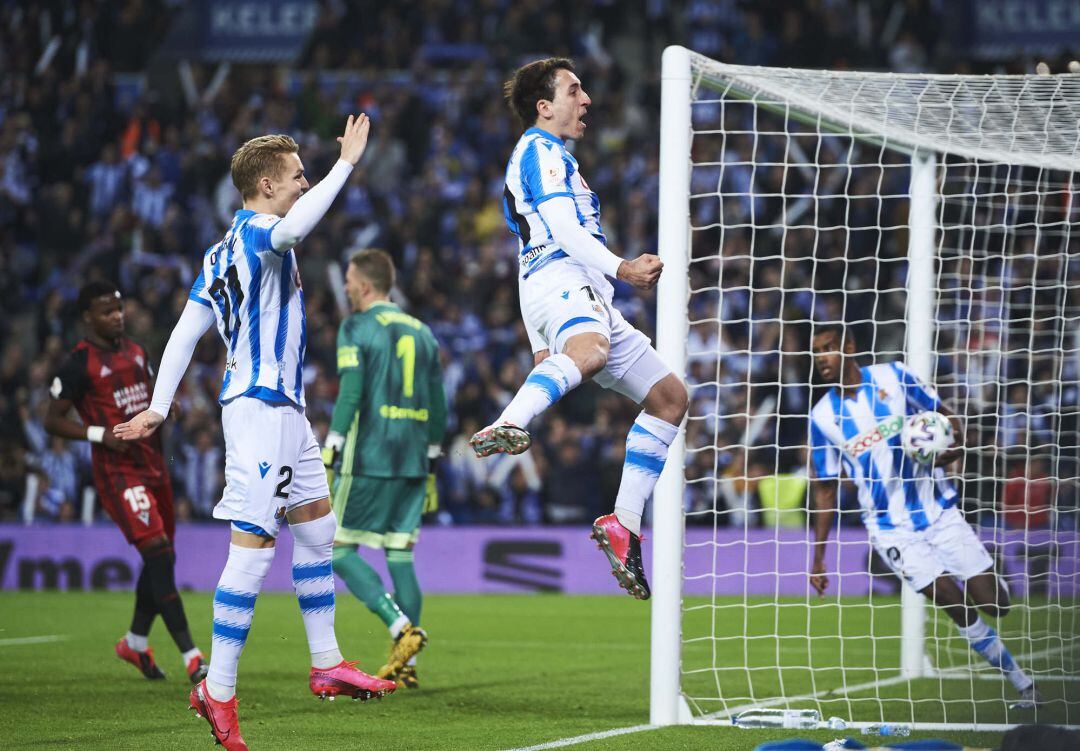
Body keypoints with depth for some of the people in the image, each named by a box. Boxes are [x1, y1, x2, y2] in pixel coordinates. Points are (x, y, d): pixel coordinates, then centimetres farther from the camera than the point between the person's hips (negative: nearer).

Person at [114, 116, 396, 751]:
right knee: (254, 545, -11)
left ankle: (327, 664, 24)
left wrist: (160, 406, 15)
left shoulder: (225, 252, 16)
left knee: (318, 527, 18)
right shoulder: (255, 232, -12)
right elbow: (291, 228, -37)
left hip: (284, 409, 11)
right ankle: (218, 692, -9)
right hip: (261, 407, -11)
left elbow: (186, 331, 16)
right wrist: (347, 163, -30)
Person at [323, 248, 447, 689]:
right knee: (400, 555, 9)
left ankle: (402, 629, -16)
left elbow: (350, 396, -15)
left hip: (367, 459, -6)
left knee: (339, 549, 1)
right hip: (413, 463, 6)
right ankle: (405, 664, 5)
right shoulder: (422, 333, 16)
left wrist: (327, 460, -14)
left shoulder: (356, 329, -4)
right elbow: (438, 410, 17)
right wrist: (430, 469, 23)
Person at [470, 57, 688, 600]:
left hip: (588, 300, 10)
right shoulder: (541, 151, 3)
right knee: (590, 352, -42)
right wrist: (620, 268, -22)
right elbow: (562, 228, -12)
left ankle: (622, 524, 0)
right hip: (561, 279, -10)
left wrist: (540, 345, 30)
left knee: (670, 396, 7)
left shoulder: (553, 157, 34)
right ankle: (507, 428, -65)